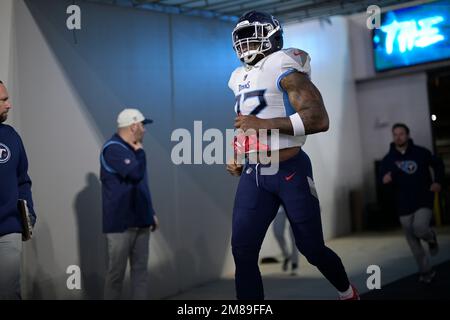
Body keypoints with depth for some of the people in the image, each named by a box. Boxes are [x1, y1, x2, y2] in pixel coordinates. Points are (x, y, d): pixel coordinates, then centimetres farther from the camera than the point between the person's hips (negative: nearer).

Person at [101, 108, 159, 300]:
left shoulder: (131, 149, 17)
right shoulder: (113, 149, -13)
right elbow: (136, 174, -26)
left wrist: (151, 212, 20)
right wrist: (139, 152, -9)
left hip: (140, 221, 9)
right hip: (121, 223, -8)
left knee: (140, 269, 8)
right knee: (117, 271, -1)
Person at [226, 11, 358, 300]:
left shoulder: (282, 69, -10)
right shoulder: (241, 79, 14)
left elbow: (319, 119, -21)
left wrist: (263, 124, -23)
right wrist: (240, 160, 13)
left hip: (290, 171, -6)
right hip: (253, 174, 7)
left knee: (312, 249, 7)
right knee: (242, 252, -4)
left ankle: (348, 292, 36)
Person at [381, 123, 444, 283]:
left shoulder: (421, 152, -2)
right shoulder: (388, 159, 1)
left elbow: (438, 165, 12)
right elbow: (385, 178, -2)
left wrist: (438, 182, -2)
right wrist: (386, 179, -26)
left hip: (423, 201, -2)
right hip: (404, 205, 3)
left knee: (420, 228, -26)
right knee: (413, 242, 6)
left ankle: (431, 237, 10)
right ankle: (426, 271, 23)